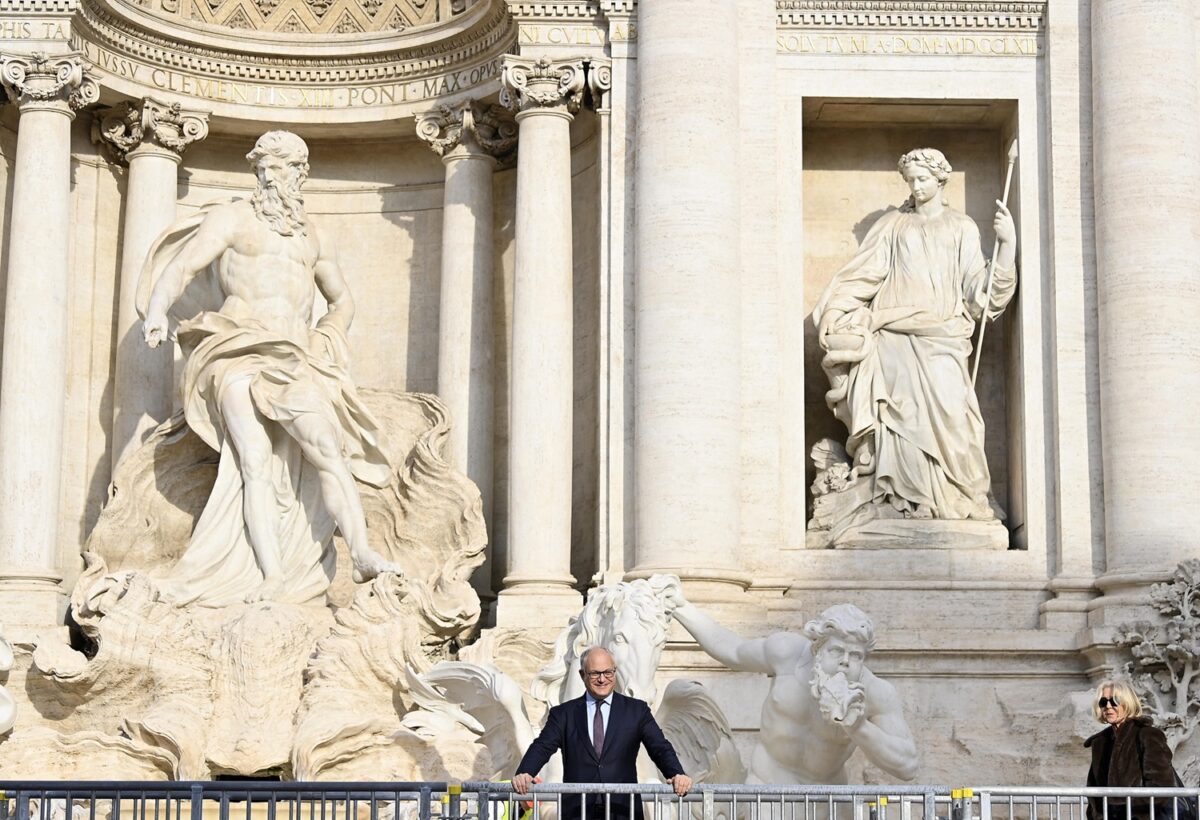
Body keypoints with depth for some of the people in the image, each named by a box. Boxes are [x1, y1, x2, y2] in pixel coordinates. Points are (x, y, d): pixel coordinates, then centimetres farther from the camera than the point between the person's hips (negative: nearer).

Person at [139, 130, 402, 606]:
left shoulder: (313, 240, 24)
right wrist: (156, 310, -21)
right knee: (256, 461, -19)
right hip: (238, 355, -3)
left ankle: (363, 556, -31)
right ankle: (272, 582, -28)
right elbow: (181, 266, -2)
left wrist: (327, 343, 17)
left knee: (328, 449, -19)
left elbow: (341, 300, 37)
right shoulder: (231, 219, 11)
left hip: (296, 363, 4)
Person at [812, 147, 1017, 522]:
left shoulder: (961, 228, 16)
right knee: (902, 413, -16)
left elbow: (979, 286, 8)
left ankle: (951, 498, -16)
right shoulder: (892, 224, 17)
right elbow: (860, 274, 12)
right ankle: (905, 502, -18)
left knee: (946, 407, -20)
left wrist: (1008, 243, -4)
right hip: (894, 333, 0)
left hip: (940, 334, 0)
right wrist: (833, 314, 0)